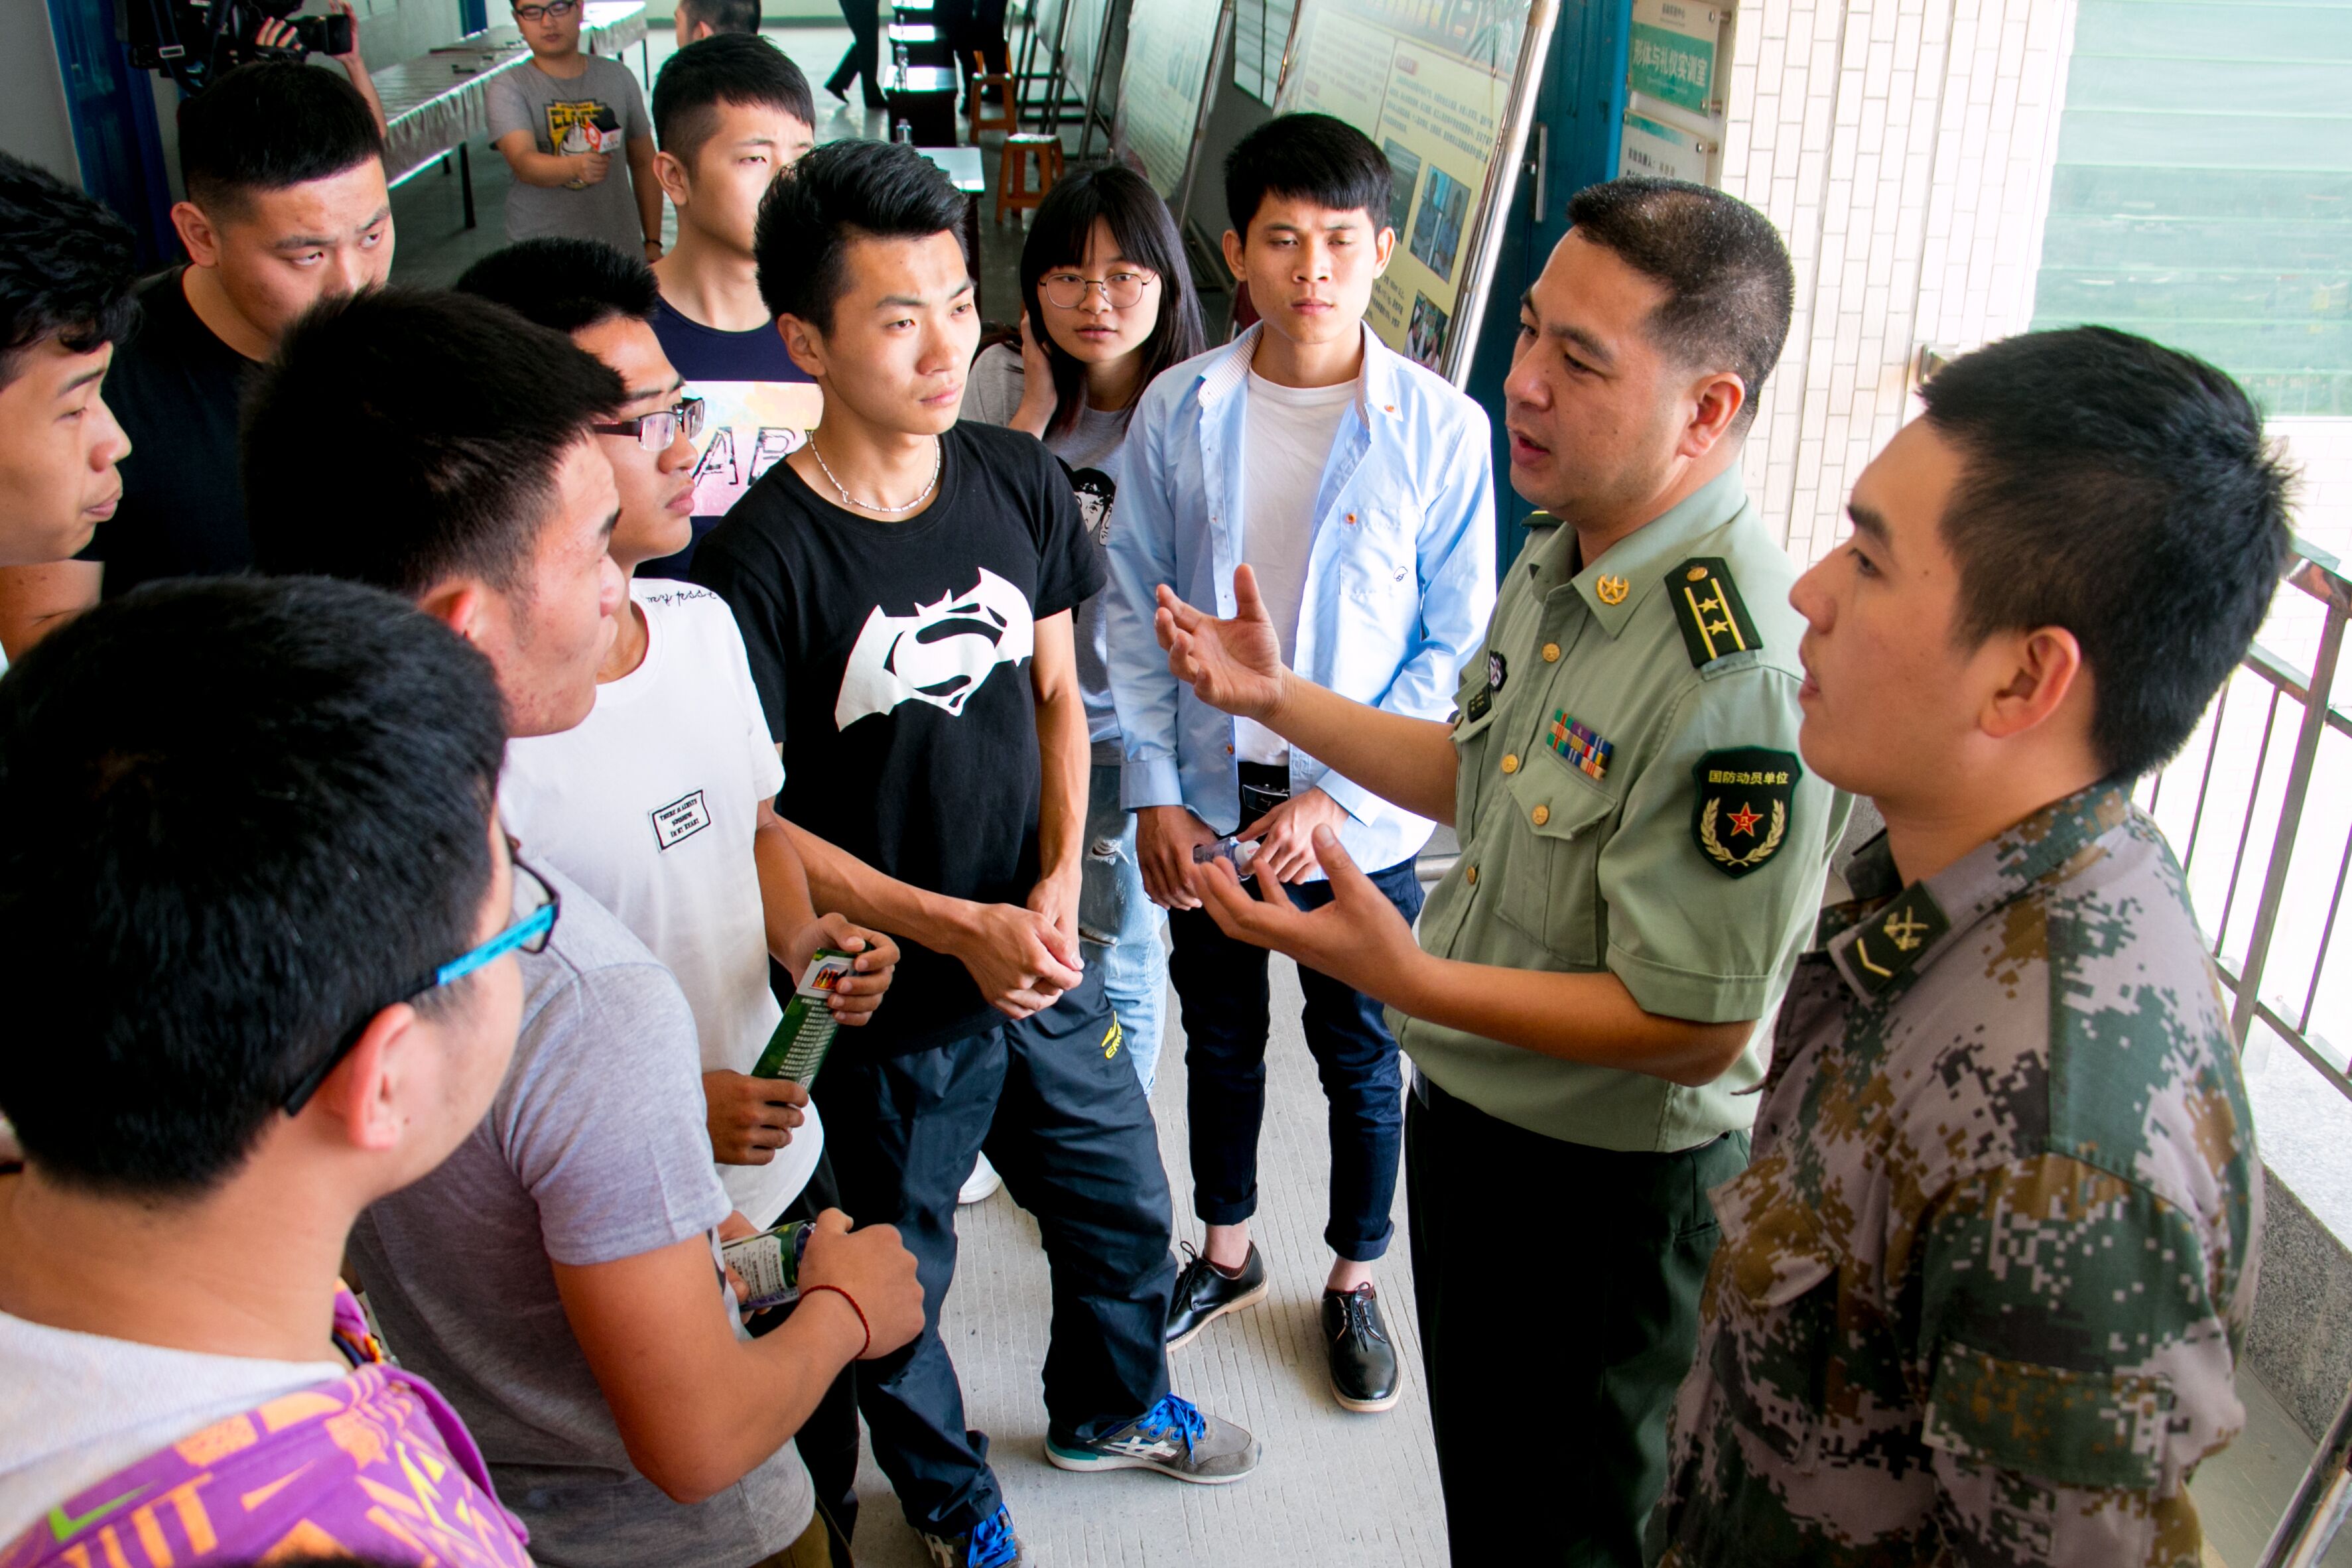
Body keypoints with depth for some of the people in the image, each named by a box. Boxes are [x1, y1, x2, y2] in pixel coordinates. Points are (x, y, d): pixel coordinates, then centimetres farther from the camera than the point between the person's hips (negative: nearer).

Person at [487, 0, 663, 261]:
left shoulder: (617, 76, 8)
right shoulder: (508, 88, -2)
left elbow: (643, 163, 15)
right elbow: (523, 163, -19)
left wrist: (653, 243, 12)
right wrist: (575, 167, -39)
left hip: (620, 251, 2)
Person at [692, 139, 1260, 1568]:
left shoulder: (1021, 484, -5)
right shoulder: (759, 560, -21)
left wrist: (1059, 884, -8)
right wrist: (961, 930, -19)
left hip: (1044, 956, 5)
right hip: (883, 994, -5)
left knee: (1124, 1207, 23)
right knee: (897, 1281, 17)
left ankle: (1109, 1405, 55)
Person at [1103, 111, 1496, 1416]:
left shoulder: (1440, 428, -12)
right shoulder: (1179, 411, -6)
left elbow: (1454, 647, -9)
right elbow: (1134, 610, -1)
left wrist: (1332, 799, -16)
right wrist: (1154, 793, -6)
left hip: (1362, 819, -2)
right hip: (1208, 804, 2)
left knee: (1359, 1060, 14)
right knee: (1219, 1038, 20)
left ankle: (1354, 1282, 38)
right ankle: (1226, 1251, 44)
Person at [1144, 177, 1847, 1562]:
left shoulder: (1743, 671, -33)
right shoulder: (1564, 557, -2)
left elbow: (1694, 1025, -29)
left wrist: (1405, 976, -35)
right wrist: (1279, 698, 7)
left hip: (1606, 1187, -8)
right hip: (1471, 1112, 8)